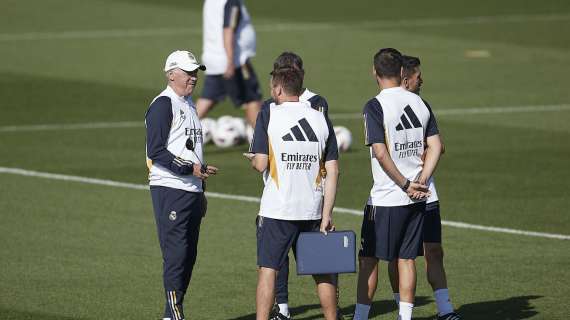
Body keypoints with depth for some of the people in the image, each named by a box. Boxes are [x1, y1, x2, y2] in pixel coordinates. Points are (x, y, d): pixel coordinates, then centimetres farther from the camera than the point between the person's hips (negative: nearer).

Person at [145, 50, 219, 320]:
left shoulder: (188, 104, 19)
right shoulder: (163, 105, -10)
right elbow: (156, 151, -17)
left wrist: (201, 191, 22)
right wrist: (191, 168, -21)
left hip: (191, 190, 9)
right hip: (170, 189, -9)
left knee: (189, 256, 9)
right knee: (176, 254, -11)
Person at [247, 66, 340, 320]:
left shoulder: (268, 115, -5)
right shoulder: (321, 120, 6)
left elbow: (260, 164, -11)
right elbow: (333, 171, 3)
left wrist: (253, 159, 13)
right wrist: (327, 215, 4)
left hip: (277, 210, -4)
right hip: (312, 210, 4)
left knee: (267, 270, 0)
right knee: (322, 271, 13)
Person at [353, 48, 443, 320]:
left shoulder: (375, 106, -12)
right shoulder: (419, 103, 6)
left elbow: (381, 153, -18)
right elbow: (435, 147, 4)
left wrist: (405, 184, -11)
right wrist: (419, 183, -1)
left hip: (385, 198, -5)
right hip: (417, 198, 5)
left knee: (368, 259, 4)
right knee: (407, 259, 10)